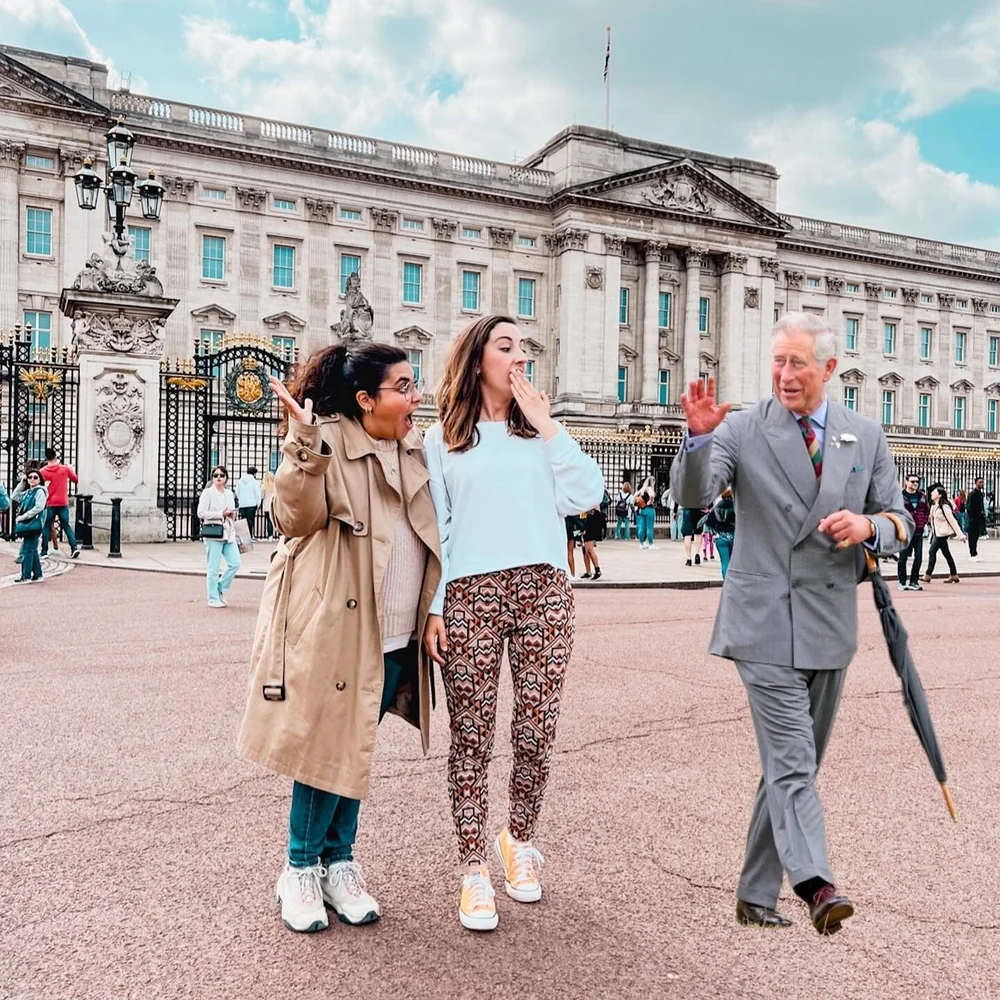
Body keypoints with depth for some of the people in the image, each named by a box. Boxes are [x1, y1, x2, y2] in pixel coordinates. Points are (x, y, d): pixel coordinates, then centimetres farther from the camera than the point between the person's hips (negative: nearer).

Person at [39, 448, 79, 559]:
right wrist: (72, 469, 30)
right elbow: (76, 479, 14)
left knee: (46, 527, 8)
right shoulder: (65, 469, -1)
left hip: (49, 504, -1)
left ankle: (44, 552, 8)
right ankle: (74, 548, -2)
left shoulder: (42, 471, -4)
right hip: (63, 503, 1)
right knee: (66, 525, 10)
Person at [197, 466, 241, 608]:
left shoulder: (229, 493, 15)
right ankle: (213, 599, 7)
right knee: (213, 569, -1)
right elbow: (201, 513, -11)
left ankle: (221, 590, 17)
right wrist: (221, 514, -15)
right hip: (213, 533, -6)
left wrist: (233, 514, 3)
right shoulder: (207, 493, -3)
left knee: (235, 563, -2)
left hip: (228, 533, 6)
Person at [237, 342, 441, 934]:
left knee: (356, 746, 14)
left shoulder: (415, 450, 11)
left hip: (396, 635, 6)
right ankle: (301, 869, 19)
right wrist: (304, 447, -31)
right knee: (329, 745, 1)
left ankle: (340, 863, 27)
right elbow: (296, 519, -20)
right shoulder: (326, 443, -9)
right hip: (334, 626, -6)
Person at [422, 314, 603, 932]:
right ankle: (475, 871, 10)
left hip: (543, 591, 2)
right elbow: (434, 529, 7)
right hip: (469, 595, -2)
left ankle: (520, 841, 27)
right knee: (472, 737, 0)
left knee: (537, 732, 4)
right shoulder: (441, 440, 11)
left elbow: (587, 495, 0)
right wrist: (433, 607, -2)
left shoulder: (540, 434, 15)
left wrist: (547, 425, 0)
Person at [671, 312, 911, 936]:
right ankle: (816, 885, -15)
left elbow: (901, 522, 11)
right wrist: (699, 438, -34)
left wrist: (870, 526, -12)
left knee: (796, 765, 12)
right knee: (791, 763, -12)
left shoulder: (866, 437, 9)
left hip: (831, 626, 5)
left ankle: (757, 895, 23)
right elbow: (693, 495, -15)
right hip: (765, 623, -4)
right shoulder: (743, 429, -2)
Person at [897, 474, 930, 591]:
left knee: (918, 557, 5)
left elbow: (927, 510, 21)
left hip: (919, 532, 5)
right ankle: (902, 582, 9)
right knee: (903, 557, 0)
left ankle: (914, 582, 15)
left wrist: (924, 522, 9)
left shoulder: (922, 496, 11)